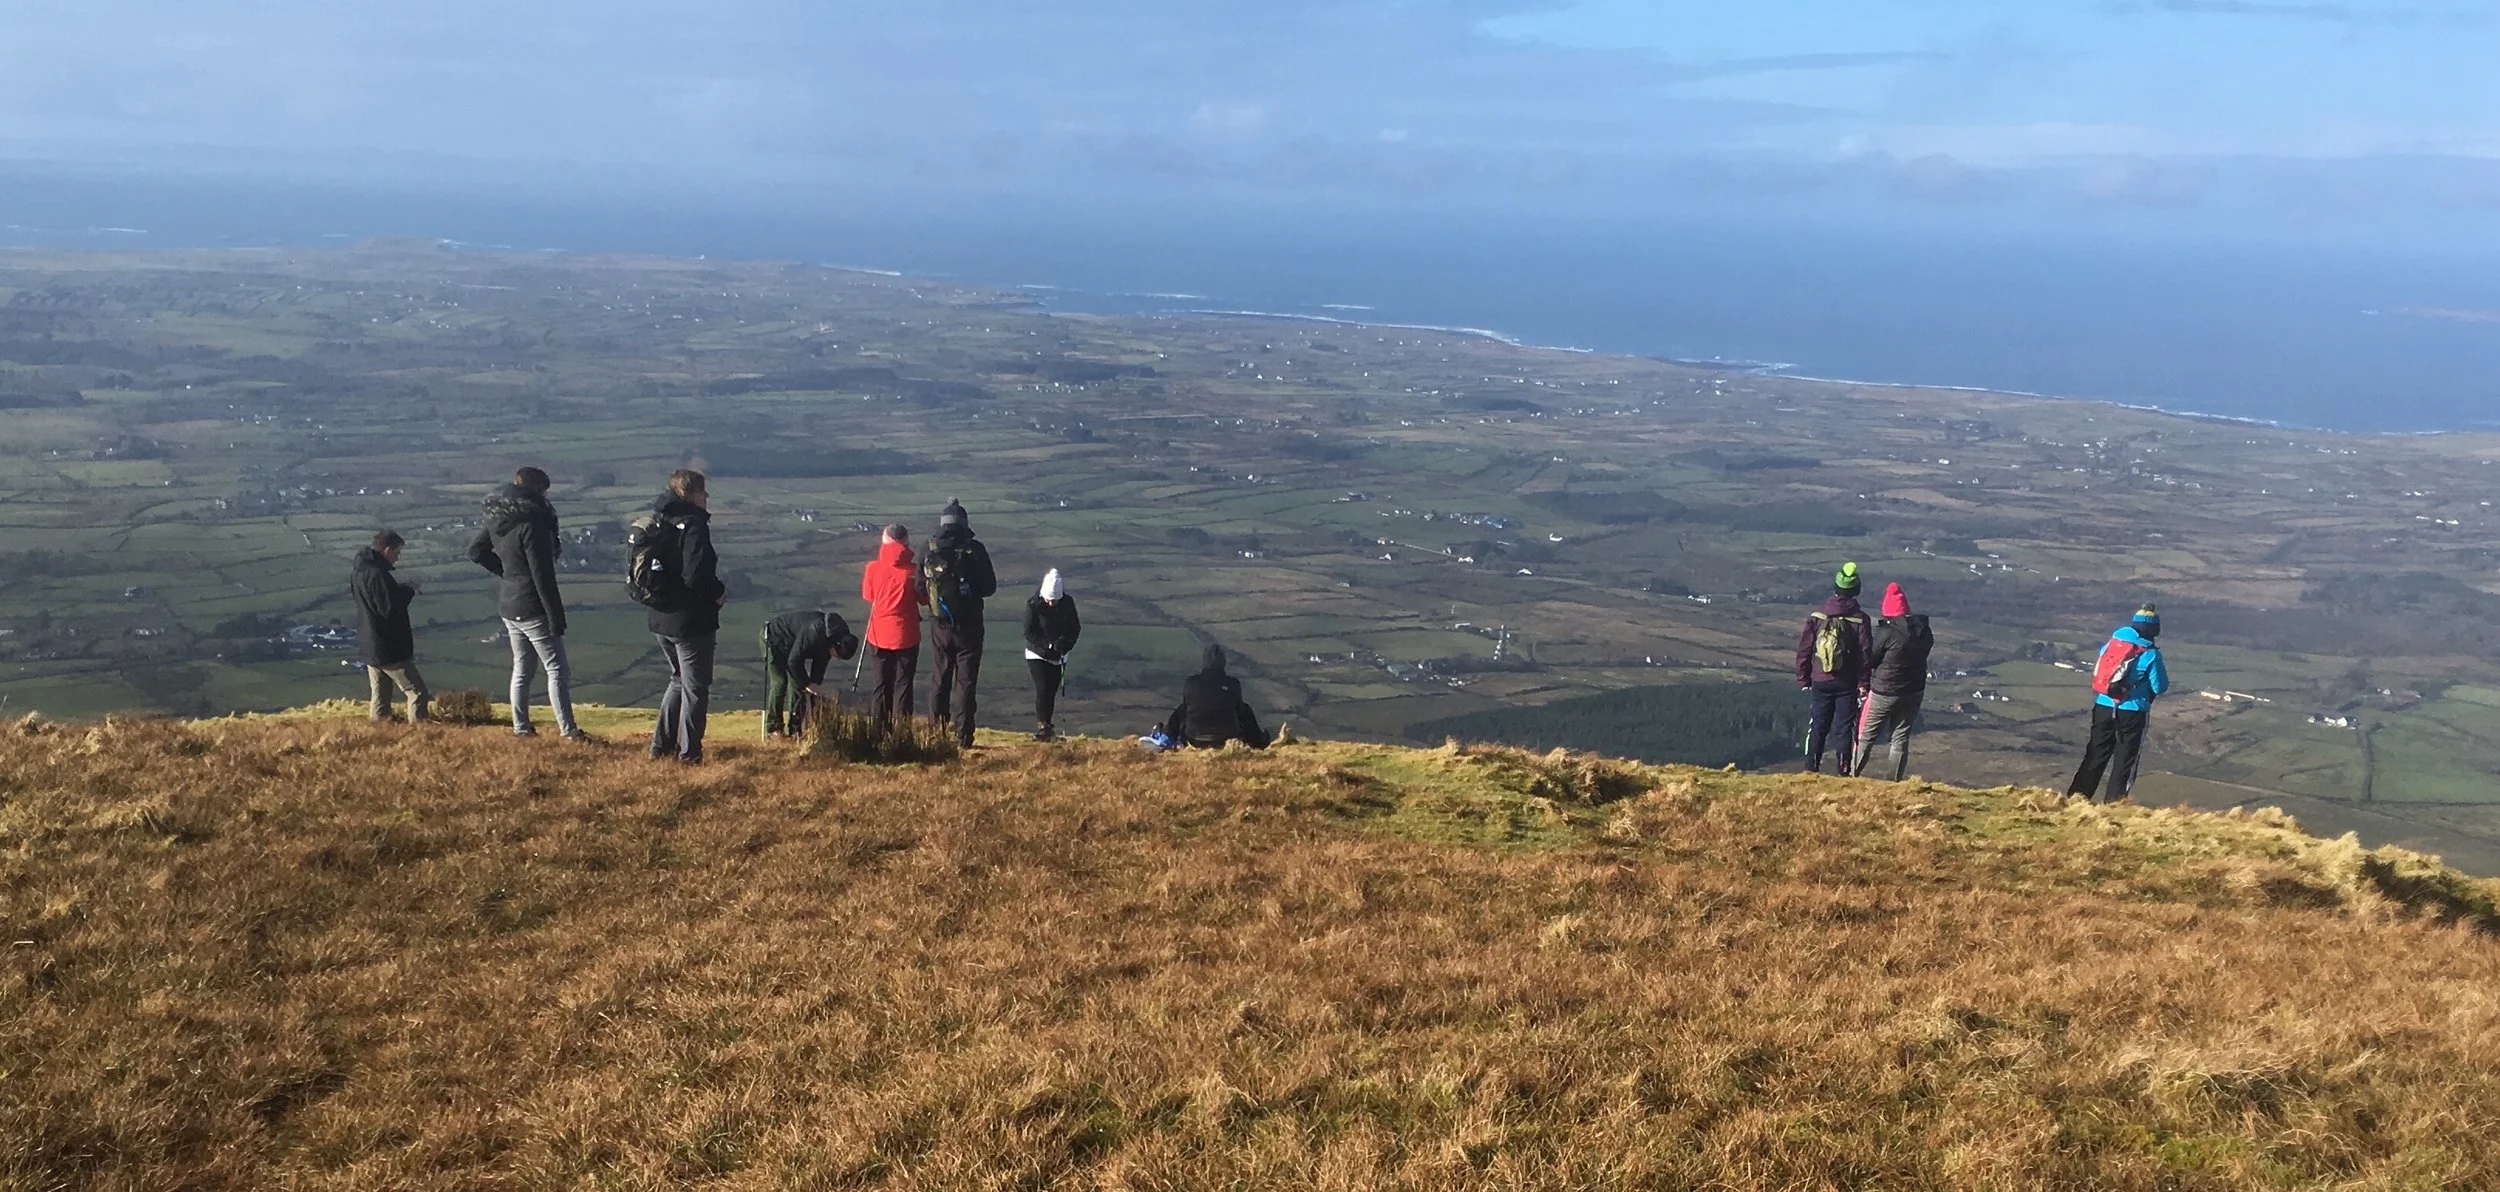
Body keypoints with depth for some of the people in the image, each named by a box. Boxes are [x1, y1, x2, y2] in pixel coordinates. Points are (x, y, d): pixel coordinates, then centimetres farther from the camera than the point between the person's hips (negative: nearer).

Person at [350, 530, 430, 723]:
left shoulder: (357, 573, 7)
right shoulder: (377, 575, -23)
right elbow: (391, 609, -25)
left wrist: (400, 589, 7)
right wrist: (408, 591, -9)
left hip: (369, 646, 10)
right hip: (390, 649, -10)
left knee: (380, 695, 17)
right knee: (418, 692, -4)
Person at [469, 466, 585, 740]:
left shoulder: (497, 519, 4)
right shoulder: (531, 524, -21)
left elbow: (476, 552, 17)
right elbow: (542, 576, -22)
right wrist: (556, 618, -18)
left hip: (508, 606, 8)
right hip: (532, 608, -8)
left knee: (522, 669, 18)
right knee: (557, 669, -2)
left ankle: (521, 727, 22)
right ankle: (568, 730, -4)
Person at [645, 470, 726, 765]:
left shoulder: (656, 522, 8)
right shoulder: (693, 525, -18)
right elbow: (697, 575, -28)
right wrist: (719, 593, -12)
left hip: (660, 618, 8)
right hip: (692, 620, -8)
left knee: (680, 680, 24)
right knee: (695, 687, 4)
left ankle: (661, 746, 25)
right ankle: (689, 754, 9)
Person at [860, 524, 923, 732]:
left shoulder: (873, 568, -5)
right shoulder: (913, 570, -10)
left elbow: (867, 596, 9)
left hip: (879, 634, 2)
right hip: (906, 636, -2)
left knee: (882, 684, 13)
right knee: (903, 684, 3)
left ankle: (880, 730, 12)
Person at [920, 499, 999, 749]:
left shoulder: (928, 551, -4)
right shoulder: (975, 550, -9)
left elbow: (920, 591, -1)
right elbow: (990, 587, -3)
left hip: (940, 626, 2)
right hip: (969, 625, -2)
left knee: (941, 678, 16)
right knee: (966, 681, 3)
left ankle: (937, 730, 18)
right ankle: (963, 736, -1)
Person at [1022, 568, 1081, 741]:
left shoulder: (1068, 603, -8)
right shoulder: (1033, 604, -17)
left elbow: (1075, 628, 0)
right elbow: (1029, 632, -14)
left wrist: (1064, 644, -18)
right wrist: (1049, 645, -23)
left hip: (1059, 656, 3)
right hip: (1037, 655, -3)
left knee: (1052, 691, 6)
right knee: (1043, 690, -14)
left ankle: (1047, 728, 14)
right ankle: (1045, 726, -11)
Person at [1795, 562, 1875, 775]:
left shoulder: (1817, 616, -3)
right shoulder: (1860, 619, -8)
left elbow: (1804, 649, 1)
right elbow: (1866, 653, -8)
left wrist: (1803, 679, 11)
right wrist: (1863, 682, 0)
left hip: (1820, 682, 2)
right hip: (1847, 684, -2)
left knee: (1819, 726, 12)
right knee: (1844, 728, 3)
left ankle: (1811, 769, 10)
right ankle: (1844, 772, 2)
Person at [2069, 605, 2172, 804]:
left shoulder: (2111, 643, 3)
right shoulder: (2150, 654, -11)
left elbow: (2097, 673, 14)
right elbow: (2160, 688, -5)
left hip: (2103, 707, 4)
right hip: (2132, 712, -4)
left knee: (2096, 755, 13)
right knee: (2125, 759, 8)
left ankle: (2075, 797, 11)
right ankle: (2113, 803, 7)